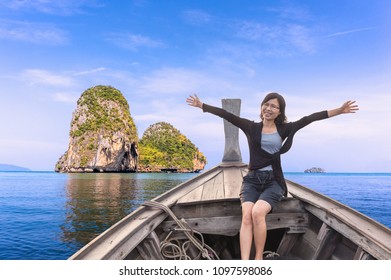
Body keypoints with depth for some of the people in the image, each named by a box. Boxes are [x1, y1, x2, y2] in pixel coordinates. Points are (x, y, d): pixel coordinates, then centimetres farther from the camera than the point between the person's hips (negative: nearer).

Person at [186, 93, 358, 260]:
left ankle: (259, 259, -13)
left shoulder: (284, 129, 9)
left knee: (258, 213, -28)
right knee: (246, 216, -25)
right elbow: (226, 115, 5)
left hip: (273, 181, -1)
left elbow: (309, 119, 2)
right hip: (252, 180, 1)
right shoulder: (251, 127, 8)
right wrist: (201, 105, 6)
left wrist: (339, 111, -3)